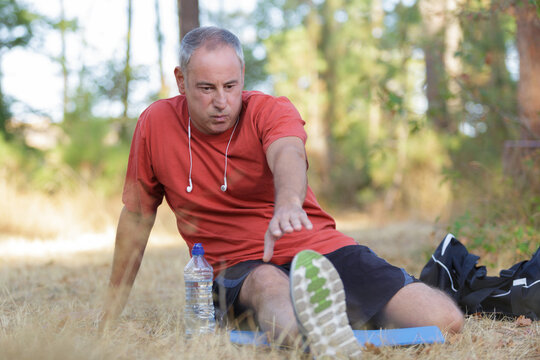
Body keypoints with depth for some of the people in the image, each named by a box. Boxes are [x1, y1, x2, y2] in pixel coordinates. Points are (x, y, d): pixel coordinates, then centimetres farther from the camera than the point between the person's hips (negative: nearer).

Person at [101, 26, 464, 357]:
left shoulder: (271, 111, -5)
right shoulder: (156, 124, 1)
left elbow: (287, 155, -29)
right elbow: (137, 214, 12)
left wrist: (288, 203, -55)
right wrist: (114, 306, 14)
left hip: (318, 247, 1)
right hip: (238, 270, 0)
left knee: (445, 321, -18)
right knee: (269, 283, -43)